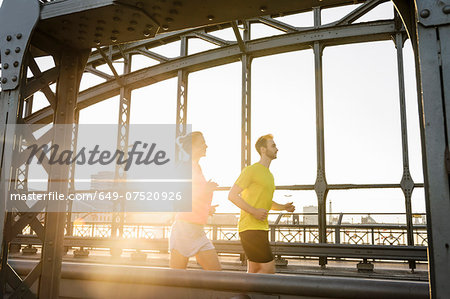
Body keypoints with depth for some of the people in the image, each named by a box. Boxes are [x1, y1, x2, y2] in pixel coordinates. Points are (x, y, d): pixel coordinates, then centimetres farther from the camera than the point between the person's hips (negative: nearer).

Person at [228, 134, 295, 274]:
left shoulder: (269, 175, 20)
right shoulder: (251, 170, -8)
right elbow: (232, 195, -13)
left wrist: (284, 207, 13)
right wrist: (254, 211, -19)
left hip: (261, 228, 9)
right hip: (250, 228, -9)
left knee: (254, 272, 10)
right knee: (269, 269, -11)